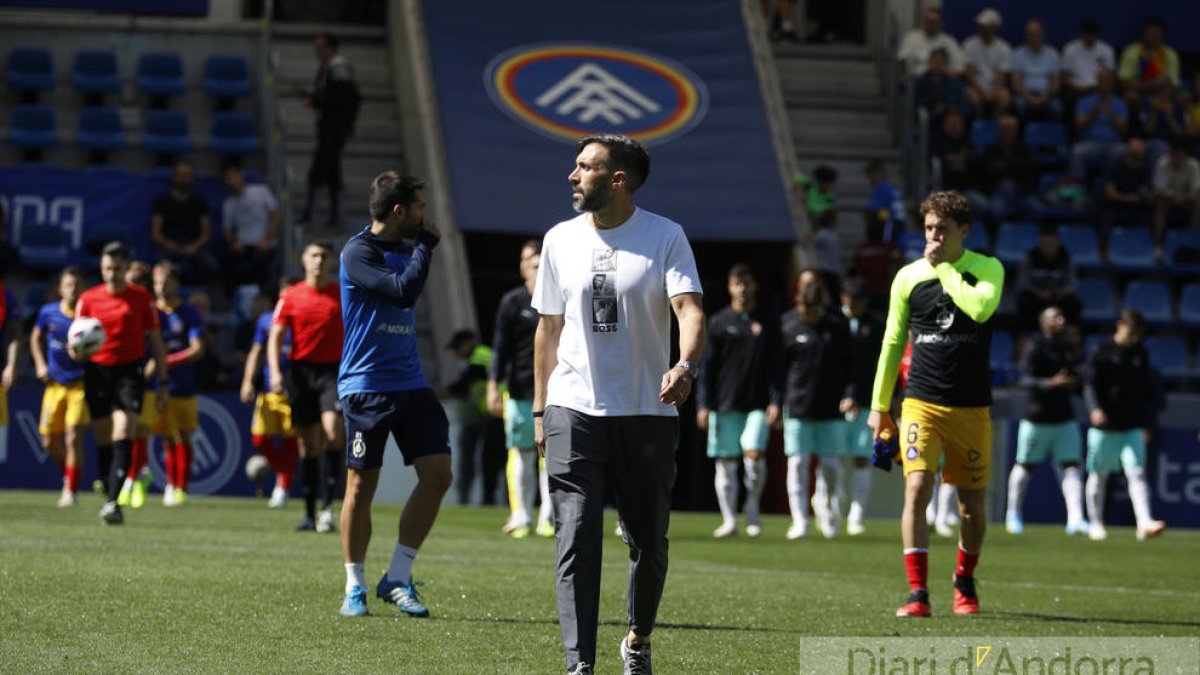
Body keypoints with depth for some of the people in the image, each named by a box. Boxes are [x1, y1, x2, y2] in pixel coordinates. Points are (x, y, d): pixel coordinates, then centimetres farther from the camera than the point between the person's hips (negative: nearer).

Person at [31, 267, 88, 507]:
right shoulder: (49, 312, -1)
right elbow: (36, 337, 18)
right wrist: (40, 364, 6)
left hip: (81, 384, -4)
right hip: (55, 385, 4)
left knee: (74, 436, -16)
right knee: (50, 441, 5)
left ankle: (71, 490, -6)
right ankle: (70, 475, 32)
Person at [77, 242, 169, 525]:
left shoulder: (142, 298, 2)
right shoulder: (88, 299, 5)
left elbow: (156, 342, 7)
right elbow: (75, 346, 7)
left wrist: (163, 384, 4)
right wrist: (77, 349, -19)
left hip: (130, 372, -2)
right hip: (97, 372, 2)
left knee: (123, 437, -17)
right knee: (103, 442, 5)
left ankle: (113, 502, -25)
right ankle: (110, 500, 16)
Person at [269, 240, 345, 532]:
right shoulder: (290, 297, 6)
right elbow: (275, 336, 3)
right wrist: (275, 372, -11)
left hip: (334, 370, -1)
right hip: (301, 370, 1)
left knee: (332, 432, -22)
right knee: (307, 444, 4)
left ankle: (328, 505, -19)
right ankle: (310, 513, 11)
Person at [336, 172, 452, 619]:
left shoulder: (406, 250, 14)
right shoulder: (359, 252, -10)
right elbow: (403, 292, -22)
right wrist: (426, 244, -13)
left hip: (409, 384, 7)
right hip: (366, 387, -7)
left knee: (438, 474, -3)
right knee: (361, 485, -1)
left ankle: (397, 578, 7)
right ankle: (355, 587, 11)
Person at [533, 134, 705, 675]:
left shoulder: (665, 236, -3)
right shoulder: (560, 240, 6)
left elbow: (690, 310, -14)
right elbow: (549, 329, 14)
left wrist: (686, 367, -35)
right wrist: (540, 410, 11)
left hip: (647, 413, -1)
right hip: (574, 412, 1)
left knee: (649, 543, 9)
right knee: (576, 539, -11)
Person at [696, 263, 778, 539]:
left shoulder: (767, 324, 9)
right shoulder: (718, 323, 7)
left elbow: (774, 366, 9)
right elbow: (706, 366, 6)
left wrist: (775, 402, -2)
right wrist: (703, 405, 0)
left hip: (757, 403, 0)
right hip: (724, 403, 0)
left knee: (754, 453, -18)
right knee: (726, 462, 1)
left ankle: (753, 506, 4)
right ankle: (729, 520, 9)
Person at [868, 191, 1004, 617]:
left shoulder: (987, 270, -1)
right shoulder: (909, 277, 5)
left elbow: (980, 308, -24)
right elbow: (893, 342, 13)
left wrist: (944, 267, -15)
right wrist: (879, 405, 13)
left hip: (972, 406, 0)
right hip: (921, 402, 0)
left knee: (973, 503, 7)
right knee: (917, 489, -17)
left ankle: (965, 582, 32)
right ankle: (918, 593, -15)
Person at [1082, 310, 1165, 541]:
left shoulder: (1140, 354, 11)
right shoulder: (1101, 352, -2)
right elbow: (1090, 384, -8)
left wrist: (1147, 424, 16)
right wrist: (1095, 409, -26)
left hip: (1132, 427, 3)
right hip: (1103, 426, -3)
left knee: (1137, 472, -11)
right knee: (1098, 476, 8)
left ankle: (1145, 523, -22)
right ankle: (1096, 524, 20)